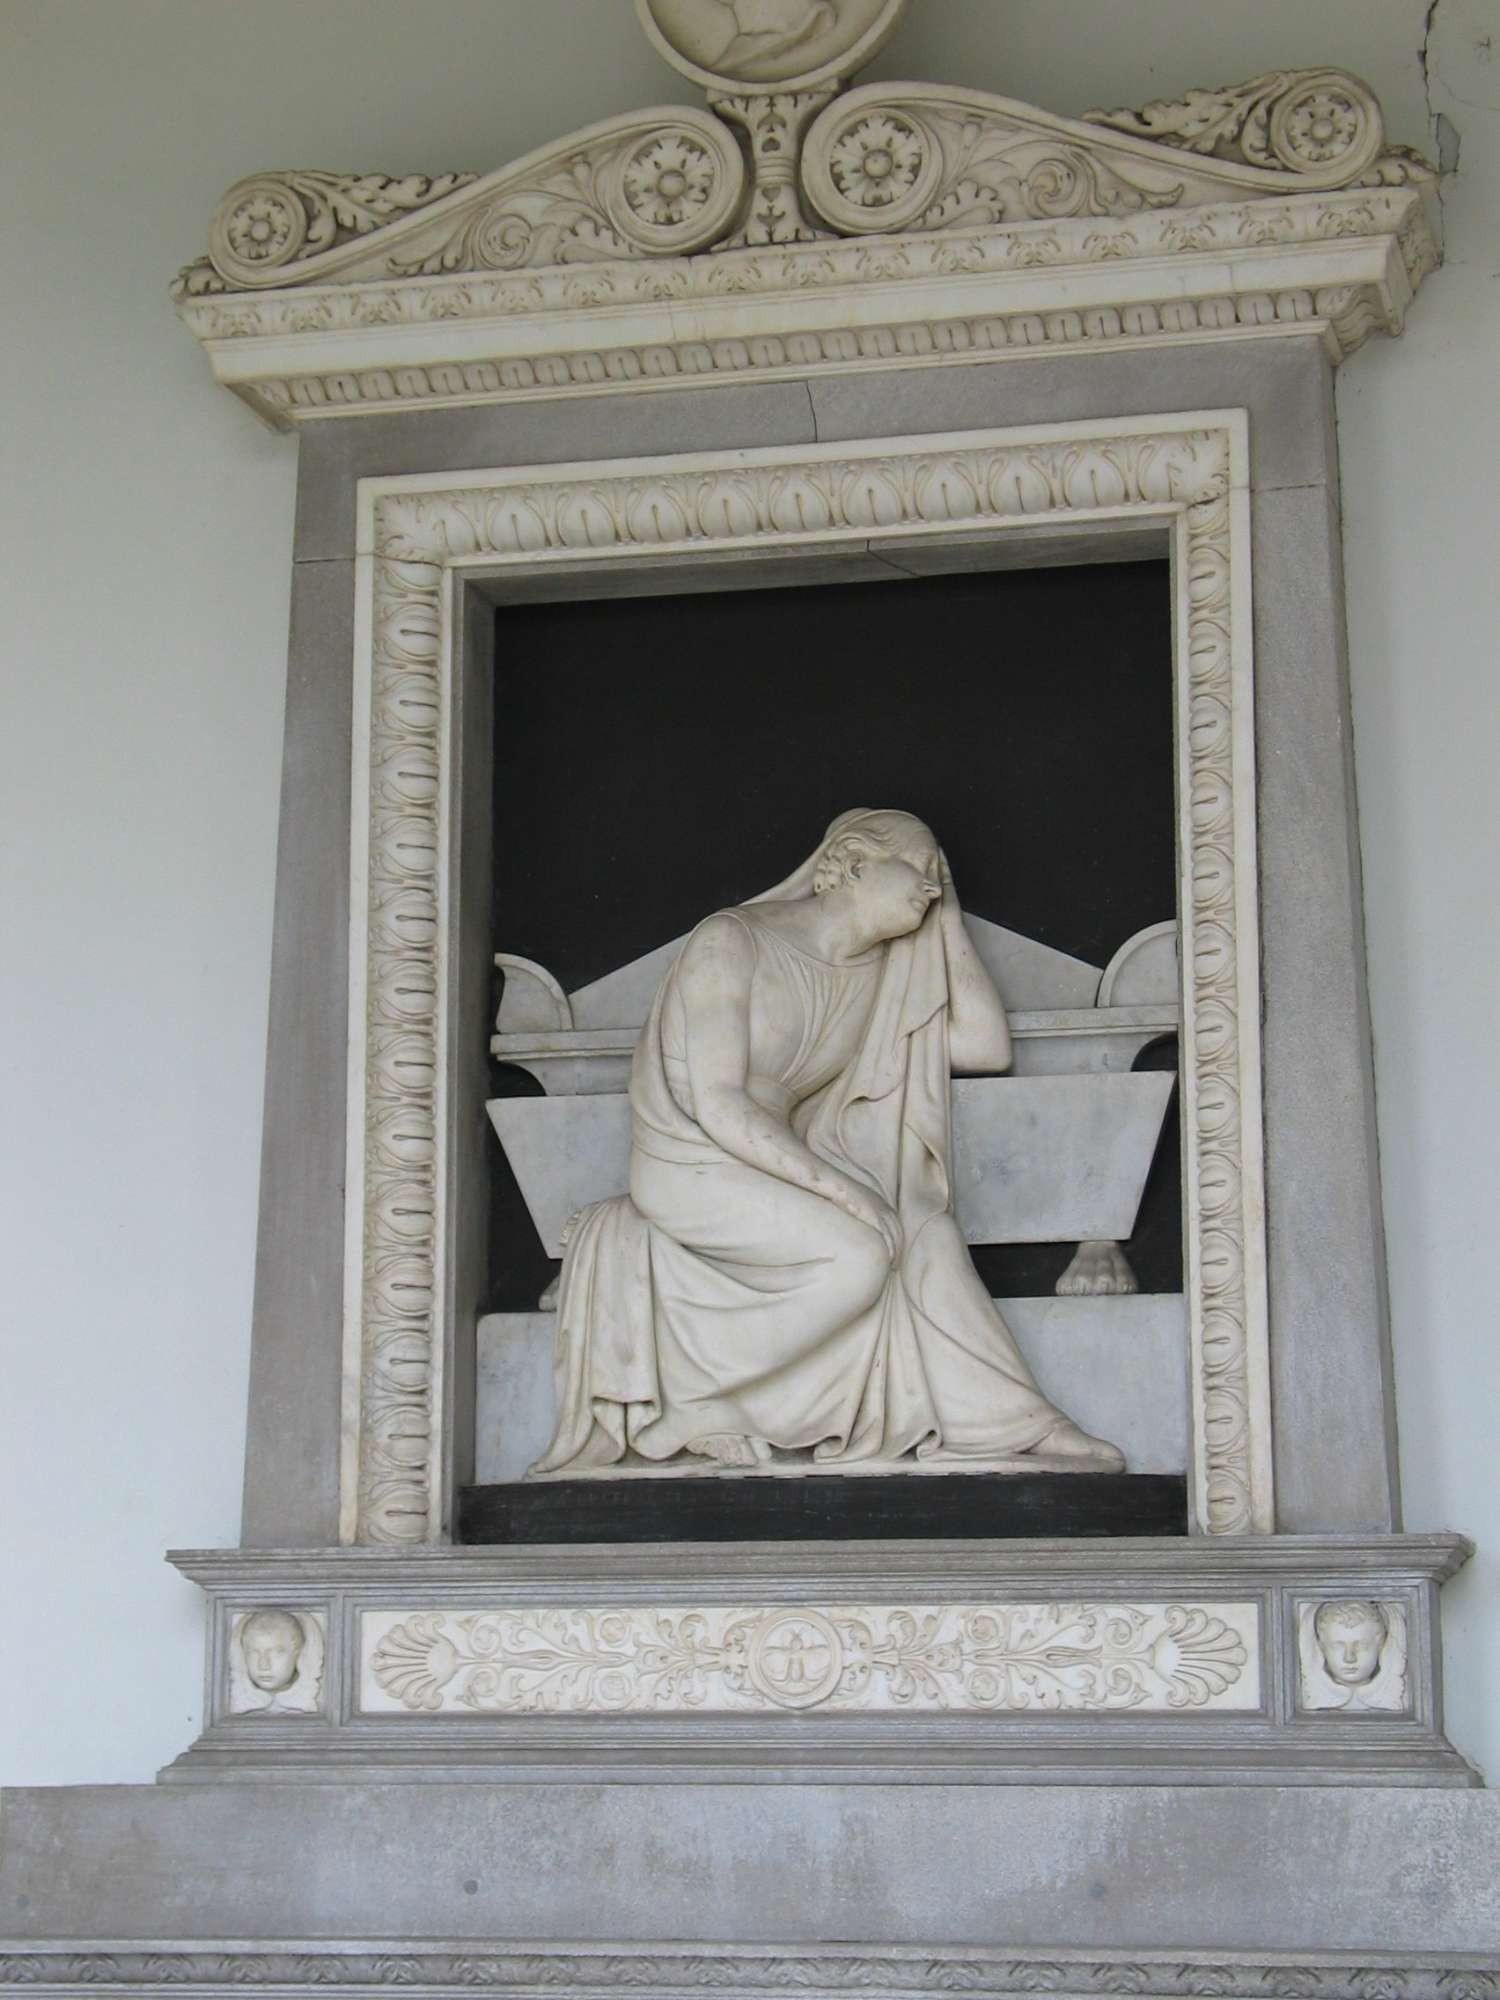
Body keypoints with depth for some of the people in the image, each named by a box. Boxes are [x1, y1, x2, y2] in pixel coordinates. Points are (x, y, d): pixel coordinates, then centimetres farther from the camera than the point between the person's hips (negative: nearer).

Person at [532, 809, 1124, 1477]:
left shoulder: (882, 977, 9)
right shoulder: (731, 943, -13)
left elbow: (988, 1048, 4)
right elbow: (716, 1104, -21)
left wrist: (947, 921, 4)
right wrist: (841, 1186, -28)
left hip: (772, 1163, 7)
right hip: (689, 1165, -7)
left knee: (925, 1230, -16)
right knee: (861, 1249, -27)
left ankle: (1018, 1426, -15)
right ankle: (694, 1400, -17)